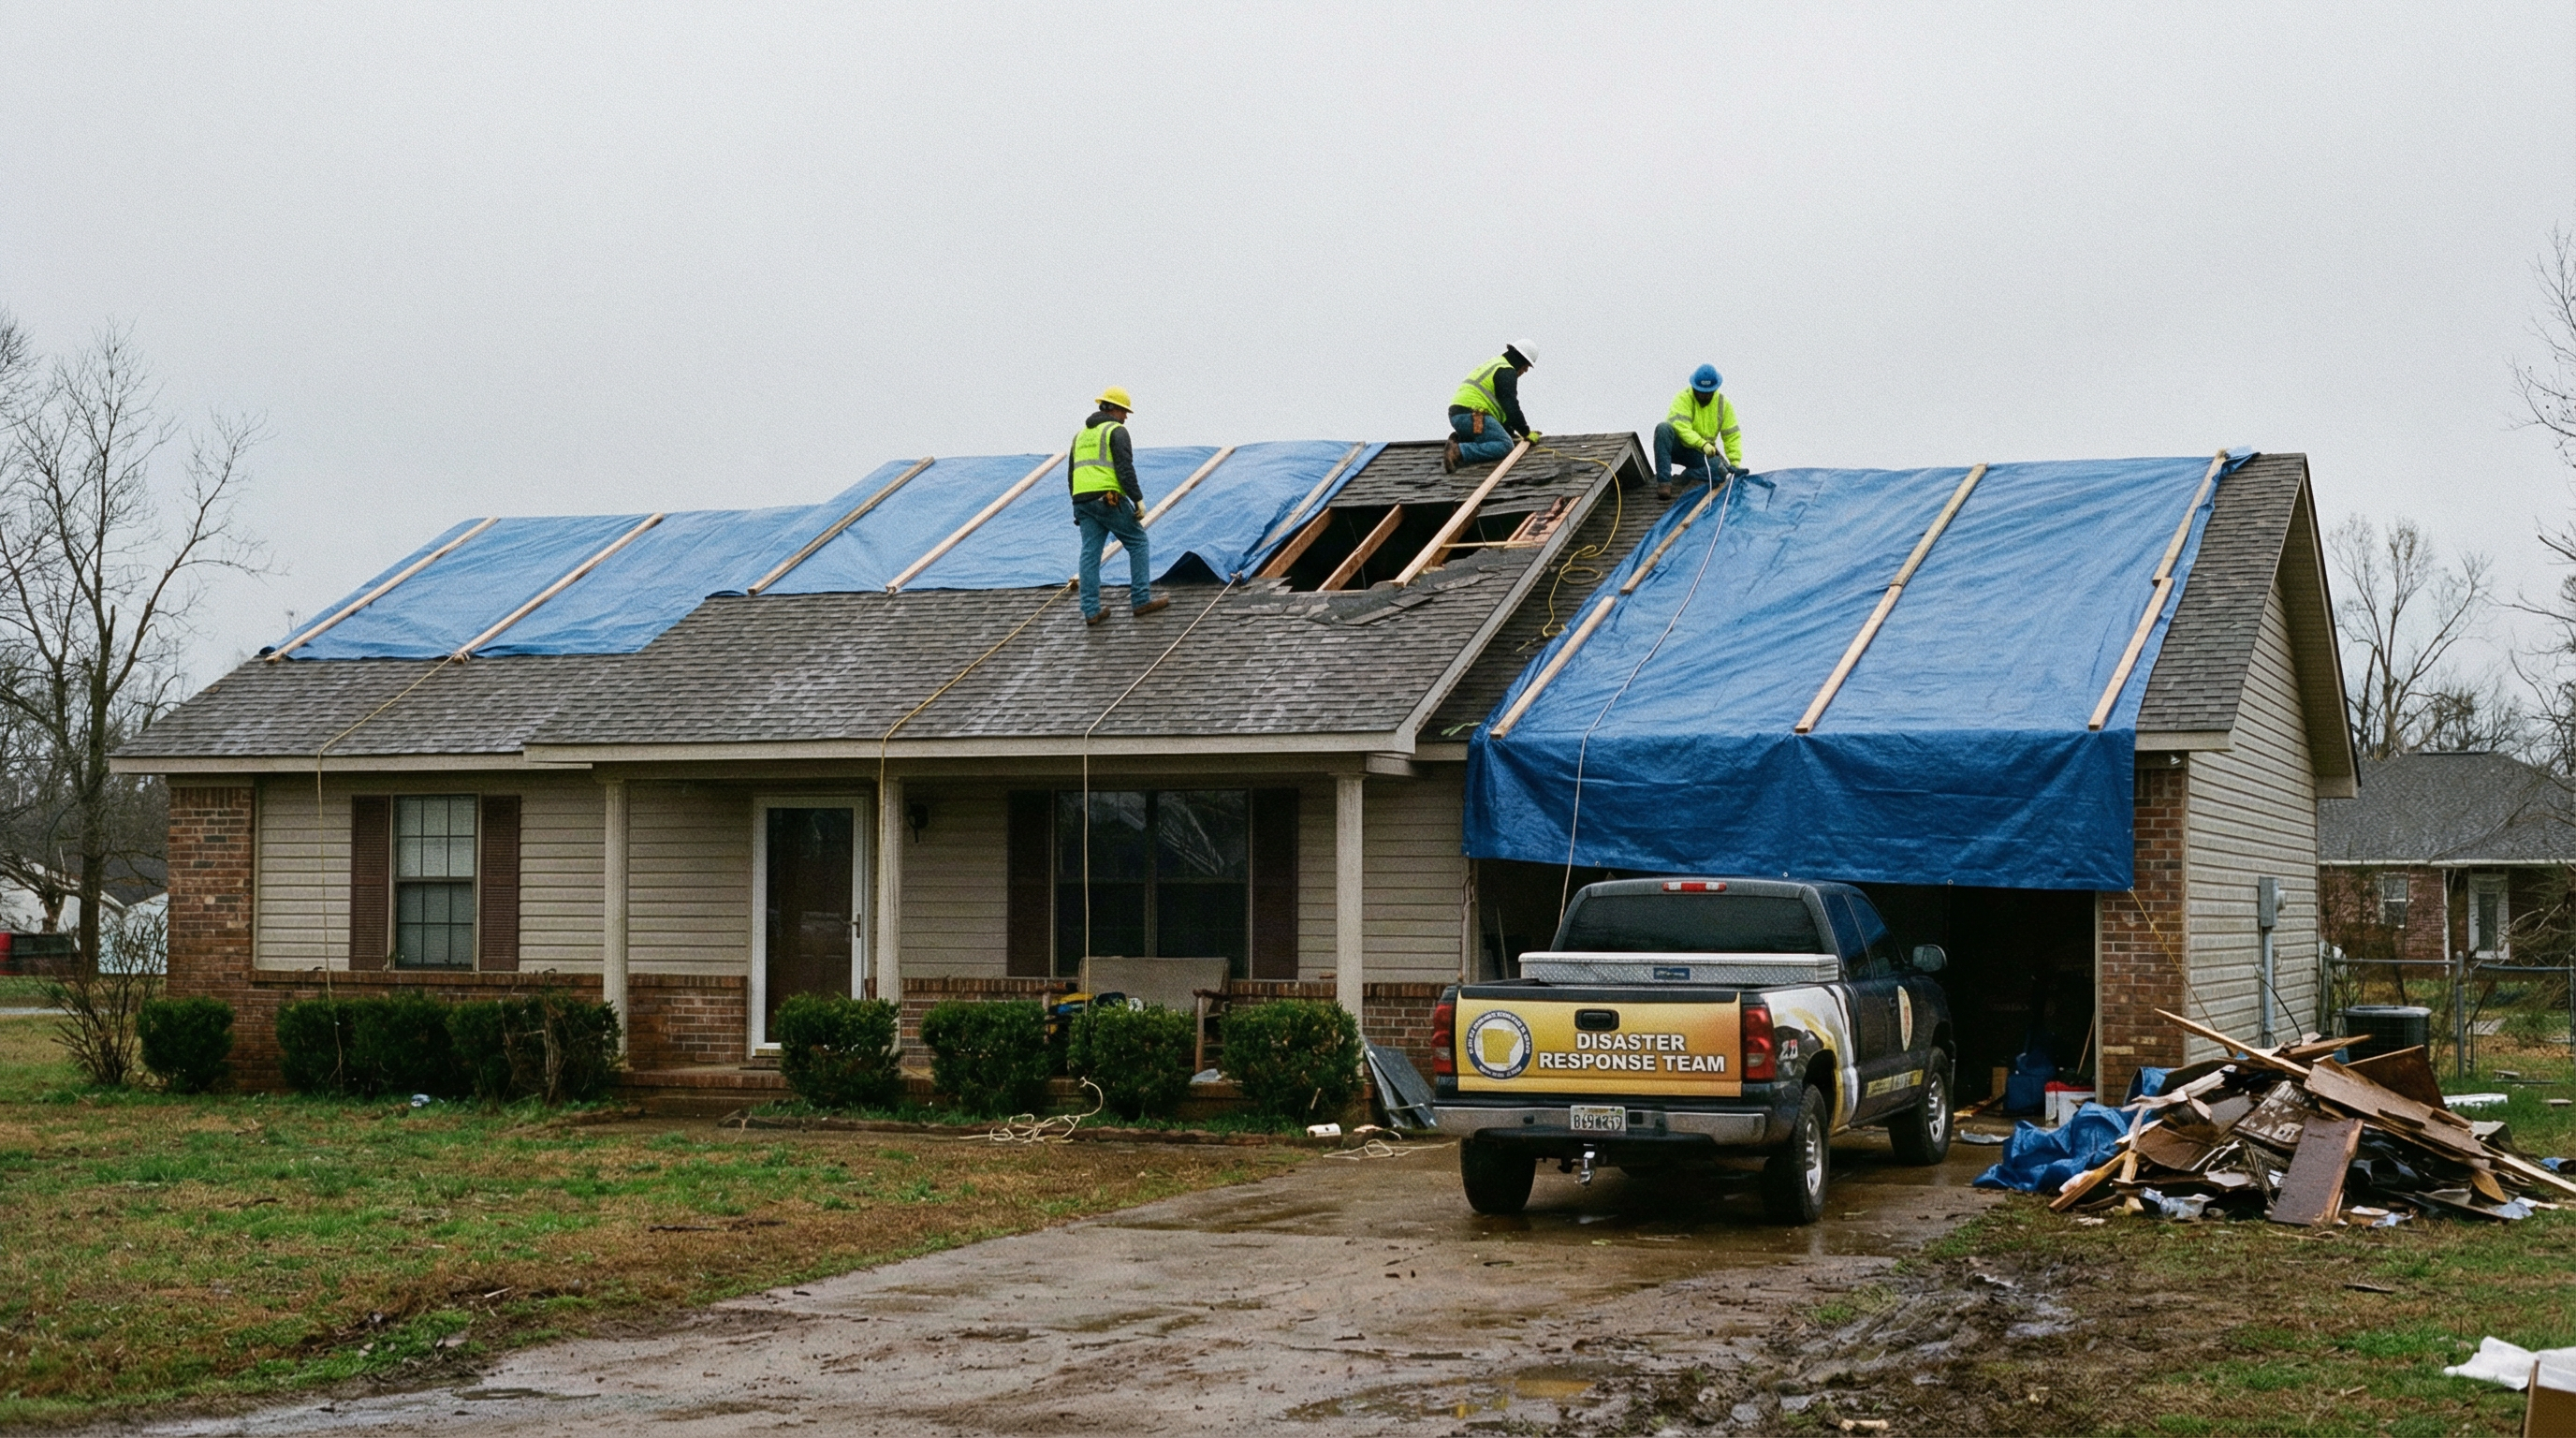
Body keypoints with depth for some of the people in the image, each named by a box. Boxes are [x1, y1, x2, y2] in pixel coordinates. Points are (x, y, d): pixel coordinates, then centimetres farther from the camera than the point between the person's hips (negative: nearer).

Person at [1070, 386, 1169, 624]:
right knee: (1138, 542, 5)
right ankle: (1141, 600, 1)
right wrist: (1138, 499, -11)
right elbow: (1125, 469, -12)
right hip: (1108, 498, -7)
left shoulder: (1081, 435, 23)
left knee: (1090, 554, 4)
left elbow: (1071, 474, 24)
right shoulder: (1116, 431, -1)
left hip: (1082, 499, 7)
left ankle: (1090, 611, -1)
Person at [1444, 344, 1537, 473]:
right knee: (1505, 445, -17)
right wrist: (1526, 433, -1)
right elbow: (1511, 406, -9)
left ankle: (1458, 441, 3)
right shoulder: (1507, 372, -3)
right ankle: (1458, 452, -30)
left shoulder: (1494, 365, 30)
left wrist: (1510, 431, 32)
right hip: (1473, 416, -10)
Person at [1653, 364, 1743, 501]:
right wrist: (1703, 444, -42)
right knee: (1663, 428, -35)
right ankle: (1664, 481, -35)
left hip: (1700, 453, 2)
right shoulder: (1683, 398, -13)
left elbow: (1732, 436, 1)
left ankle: (1687, 475, -3)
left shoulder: (1723, 403, 0)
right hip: (1678, 447, -2)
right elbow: (1682, 428, -28)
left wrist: (1735, 462, -12)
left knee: (1720, 471, -30)